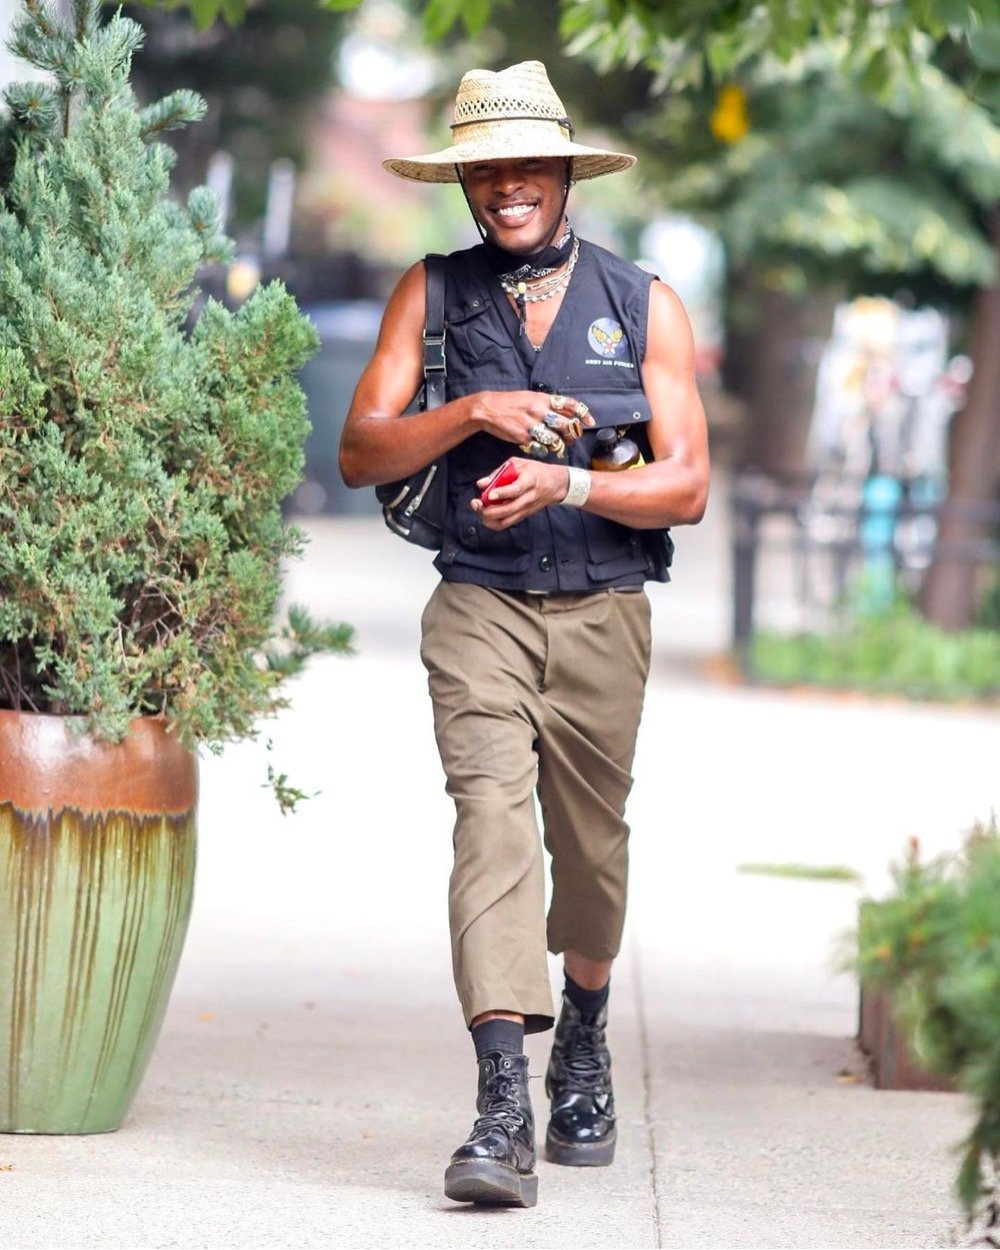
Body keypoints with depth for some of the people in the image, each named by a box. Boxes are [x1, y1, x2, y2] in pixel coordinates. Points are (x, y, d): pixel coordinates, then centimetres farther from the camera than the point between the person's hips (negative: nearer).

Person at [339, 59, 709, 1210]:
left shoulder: (644, 306, 5)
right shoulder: (431, 296, 6)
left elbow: (686, 486, 0)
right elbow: (361, 452, 1)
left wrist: (567, 482, -16)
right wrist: (473, 411, -14)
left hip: (604, 612, 1)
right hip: (478, 608, -1)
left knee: (589, 847, 10)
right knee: (493, 821, -18)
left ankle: (582, 1051, 39)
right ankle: (503, 1109, -26)